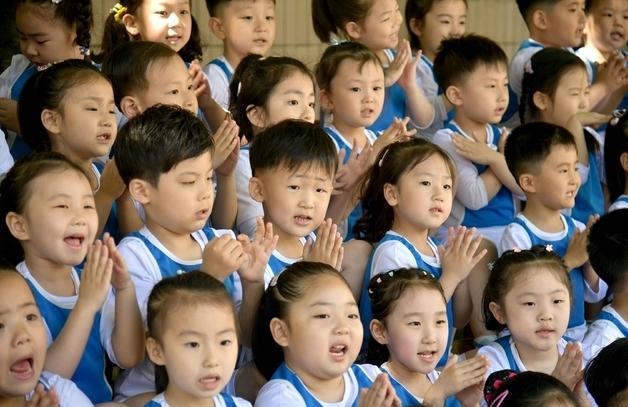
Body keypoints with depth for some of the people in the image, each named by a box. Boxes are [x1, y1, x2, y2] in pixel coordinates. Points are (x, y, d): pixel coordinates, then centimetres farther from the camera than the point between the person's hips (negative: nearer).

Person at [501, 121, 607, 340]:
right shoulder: (517, 235, -9)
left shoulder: (578, 229, 8)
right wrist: (569, 261, -13)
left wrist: (591, 257, -4)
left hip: (578, 335, 5)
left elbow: (594, 295, 14)